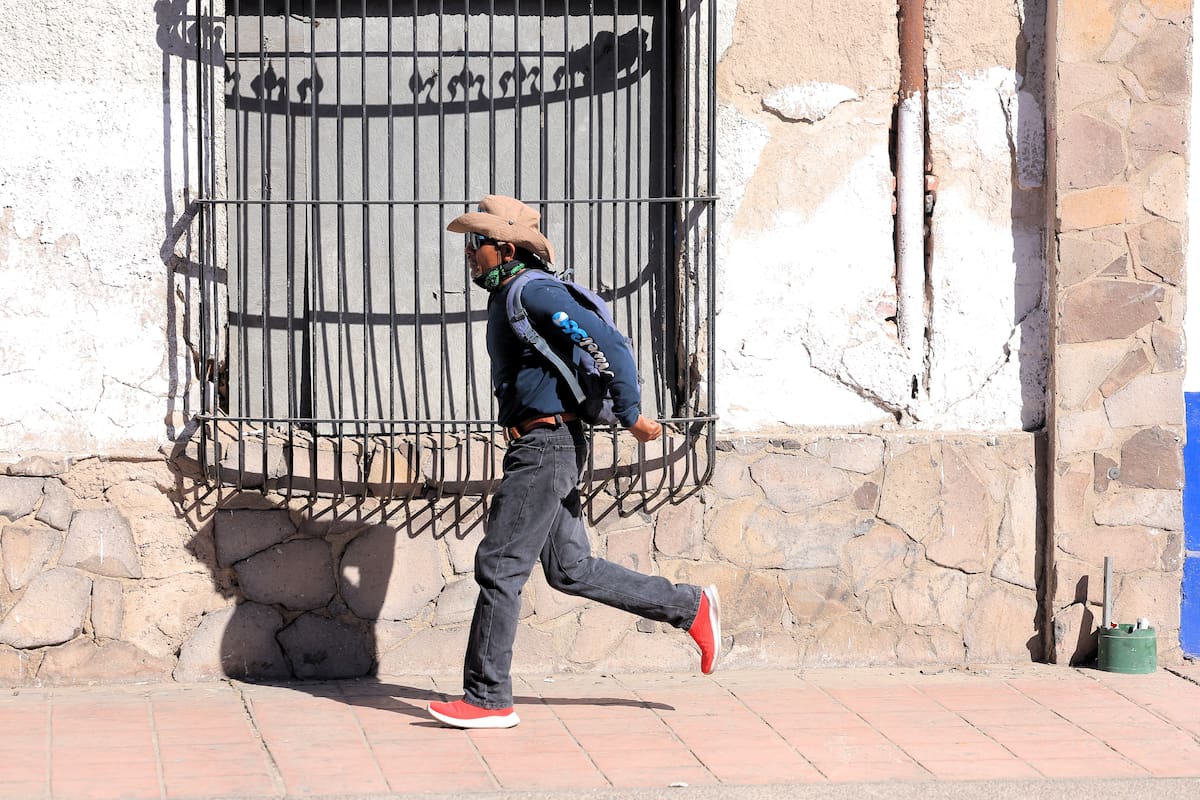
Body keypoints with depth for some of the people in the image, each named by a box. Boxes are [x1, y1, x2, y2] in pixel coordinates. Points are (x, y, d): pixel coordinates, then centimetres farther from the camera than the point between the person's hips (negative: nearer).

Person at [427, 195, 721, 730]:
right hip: (536, 446, 10)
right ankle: (691, 608, 22)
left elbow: (612, 345, -21)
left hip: (546, 446, -10)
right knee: (571, 570, 13)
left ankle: (488, 700, -3)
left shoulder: (535, 294, -15)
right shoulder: (504, 298, 16)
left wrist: (631, 415, -16)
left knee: (498, 566, -8)